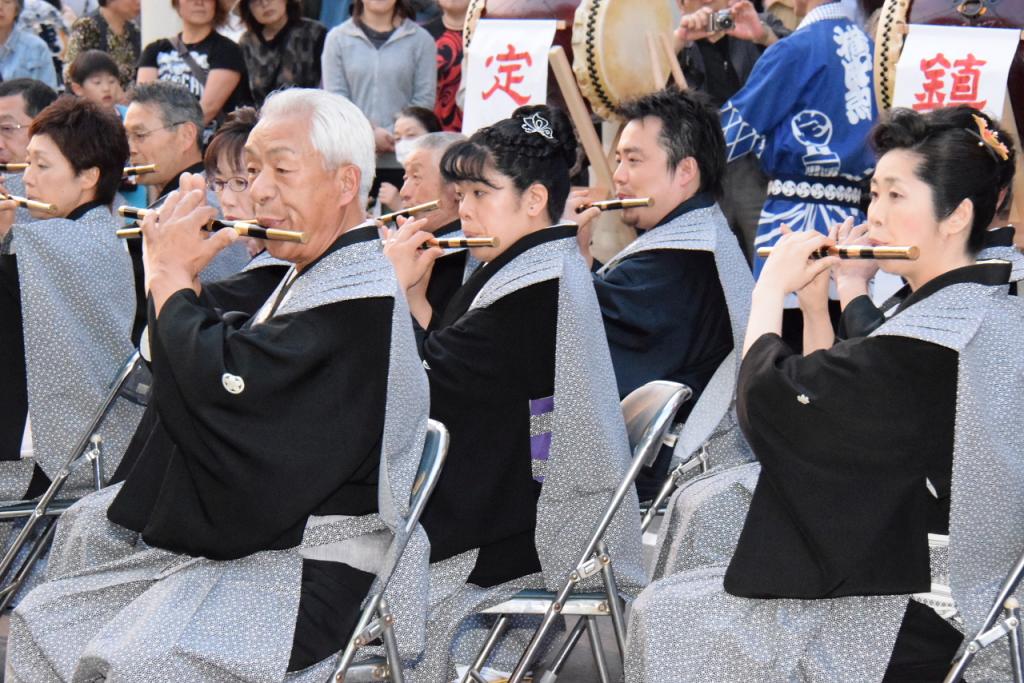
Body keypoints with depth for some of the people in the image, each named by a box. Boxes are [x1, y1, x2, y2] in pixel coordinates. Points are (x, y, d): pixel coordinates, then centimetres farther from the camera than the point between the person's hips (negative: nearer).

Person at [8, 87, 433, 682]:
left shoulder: (360, 299, -19)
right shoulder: (315, 279, 15)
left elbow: (221, 386, -25)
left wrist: (173, 276, -10)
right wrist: (179, 276, 6)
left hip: (308, 578, -10)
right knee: (43, 623, 8)